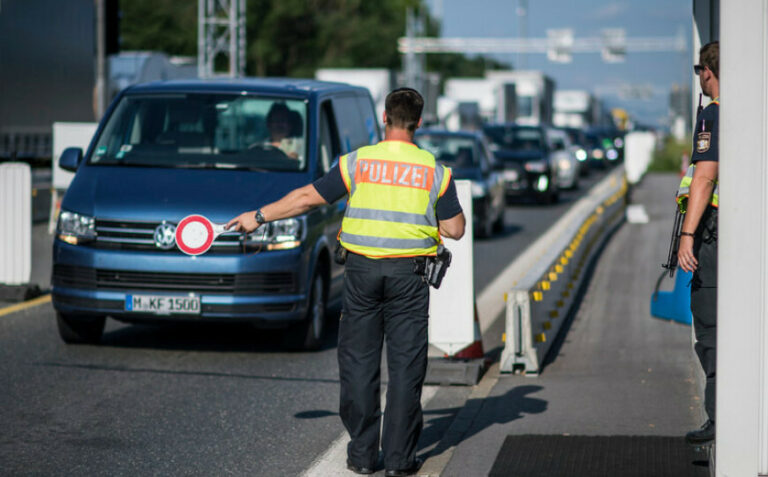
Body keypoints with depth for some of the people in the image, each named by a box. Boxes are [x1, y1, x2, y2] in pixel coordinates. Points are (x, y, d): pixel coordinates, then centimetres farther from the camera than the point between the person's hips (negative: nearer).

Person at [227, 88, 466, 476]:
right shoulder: (435, 171, -1)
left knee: (359, 362, 8)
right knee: (405, 366, 4)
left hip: (362, 270, 0)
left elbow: (309, 197, 1)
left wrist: (258, 217, 12)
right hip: (409, 274, 0)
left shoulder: (356, 163, -2)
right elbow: (455, 229, 0)